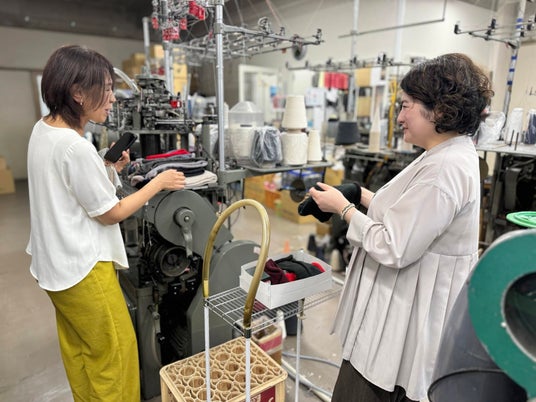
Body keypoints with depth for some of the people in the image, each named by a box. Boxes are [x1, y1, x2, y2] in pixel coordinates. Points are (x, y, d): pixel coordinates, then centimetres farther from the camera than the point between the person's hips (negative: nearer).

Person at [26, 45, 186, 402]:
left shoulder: (43, 129, 2)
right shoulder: (76, 147, -27)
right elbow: (110, 214, -18)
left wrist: (107, 168, 8)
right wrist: (159, 182, -10)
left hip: (55, 263, 10)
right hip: (83, 269, -10)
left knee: (78, 352, 26)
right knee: (115, 352, 10)